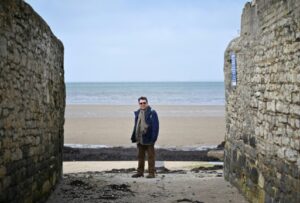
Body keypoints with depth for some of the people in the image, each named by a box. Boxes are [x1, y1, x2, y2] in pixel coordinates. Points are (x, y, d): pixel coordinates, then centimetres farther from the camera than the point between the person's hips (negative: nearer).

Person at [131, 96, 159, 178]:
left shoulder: (152, 113, -7)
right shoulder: (137, 113, 12)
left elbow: (155, 126, -11)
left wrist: (153, 138, -18)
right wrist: (134, 137, 11)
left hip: (148, 139, -7)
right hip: (139, 139, 7)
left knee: (151, 156, 0)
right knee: (140, 156, 13)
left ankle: (151, 173, 4)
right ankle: (140, 172, 22)